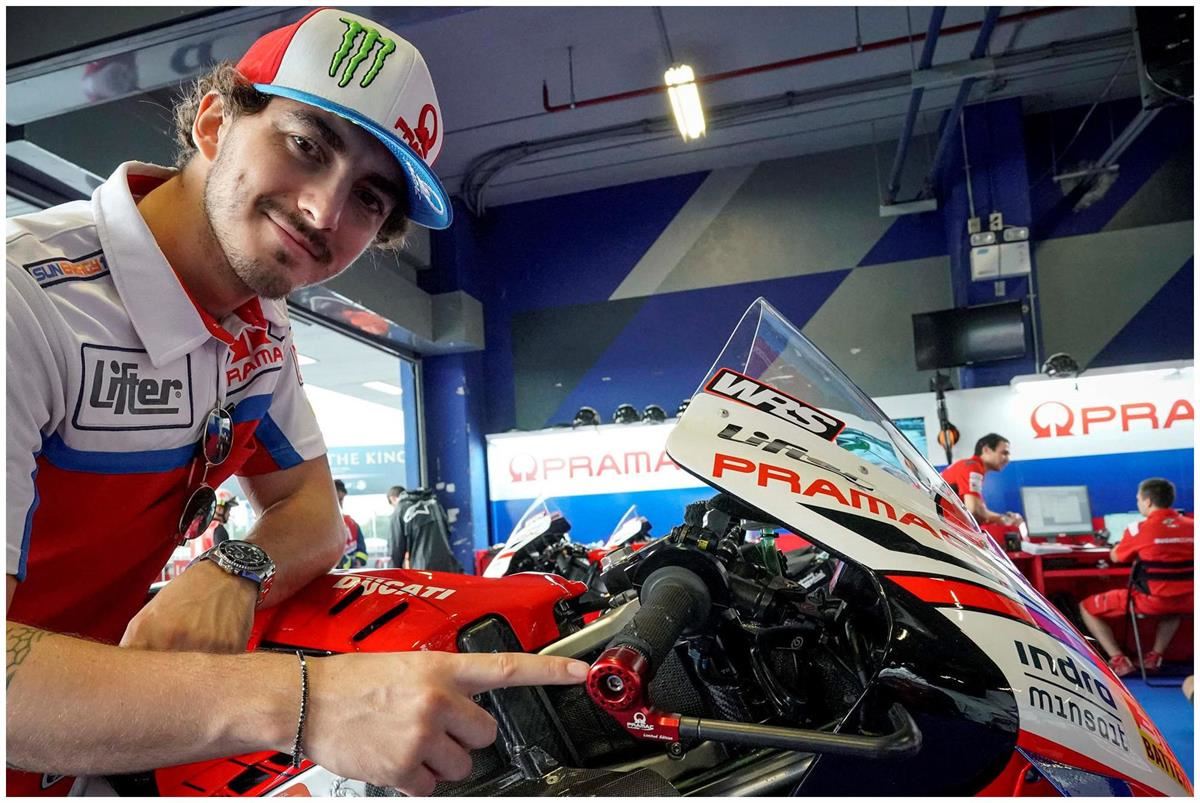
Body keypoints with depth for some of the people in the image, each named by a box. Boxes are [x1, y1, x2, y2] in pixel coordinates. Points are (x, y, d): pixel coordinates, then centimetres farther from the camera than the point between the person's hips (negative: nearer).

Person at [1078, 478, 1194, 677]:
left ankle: (1119, 660, 0)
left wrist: (1128, 544, 27)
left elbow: (1115, 557, 7)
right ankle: (1155, 656, 31)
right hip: (1187, 601, 5)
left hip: (1152, 600, -5)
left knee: (1086, 607, 11)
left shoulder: (1139, 529, -10)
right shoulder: (1191, 525, 3)